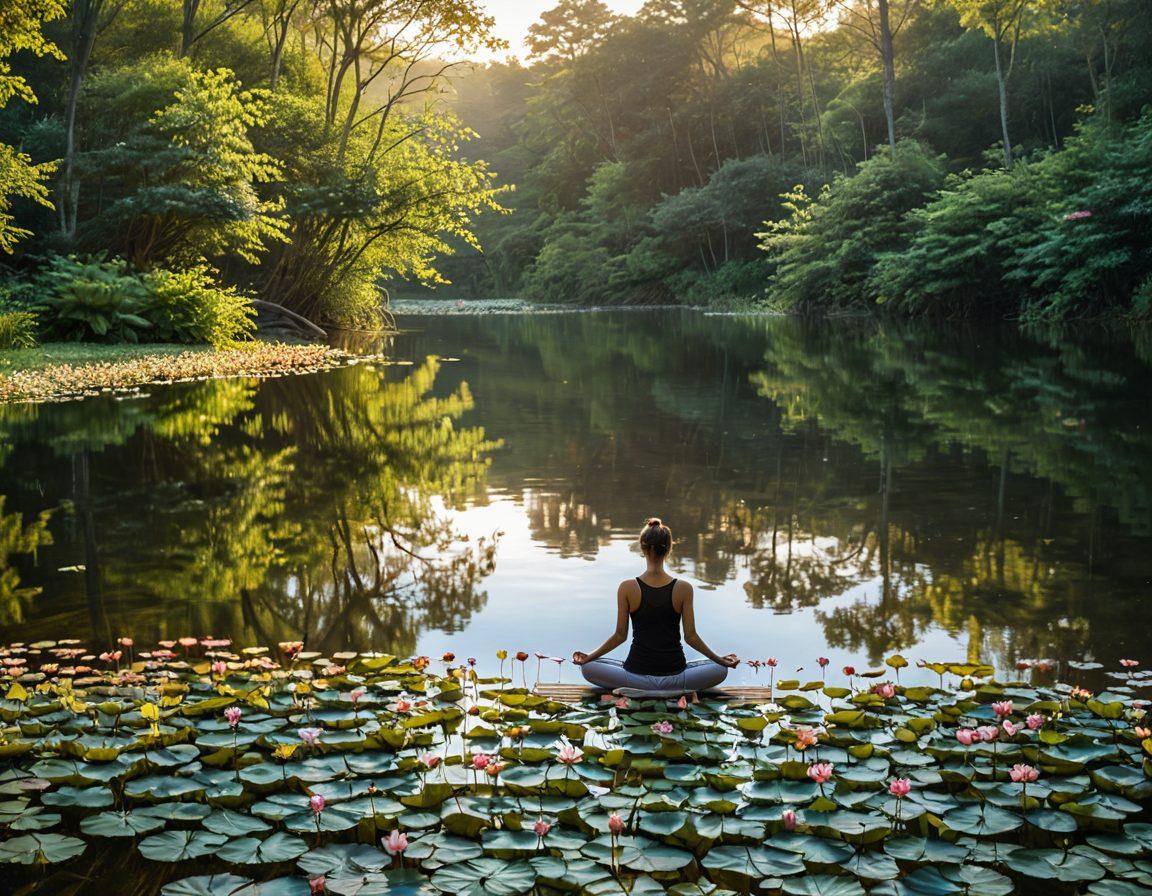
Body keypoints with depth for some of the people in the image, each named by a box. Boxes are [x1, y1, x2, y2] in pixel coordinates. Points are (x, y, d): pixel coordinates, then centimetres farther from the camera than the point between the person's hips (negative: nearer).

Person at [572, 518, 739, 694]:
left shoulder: (627, 588, -9)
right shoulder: (683, 588, -8)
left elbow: (620, 636, -2)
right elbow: (690, 636, -3)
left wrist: (588, 657, 13)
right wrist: (721, 660, 12)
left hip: (637, 676, -1)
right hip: (674, 677, 1)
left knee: (588, 668, 22)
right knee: (720, 669, 25)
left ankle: (634, 688, 4)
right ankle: (677, 688, 5)